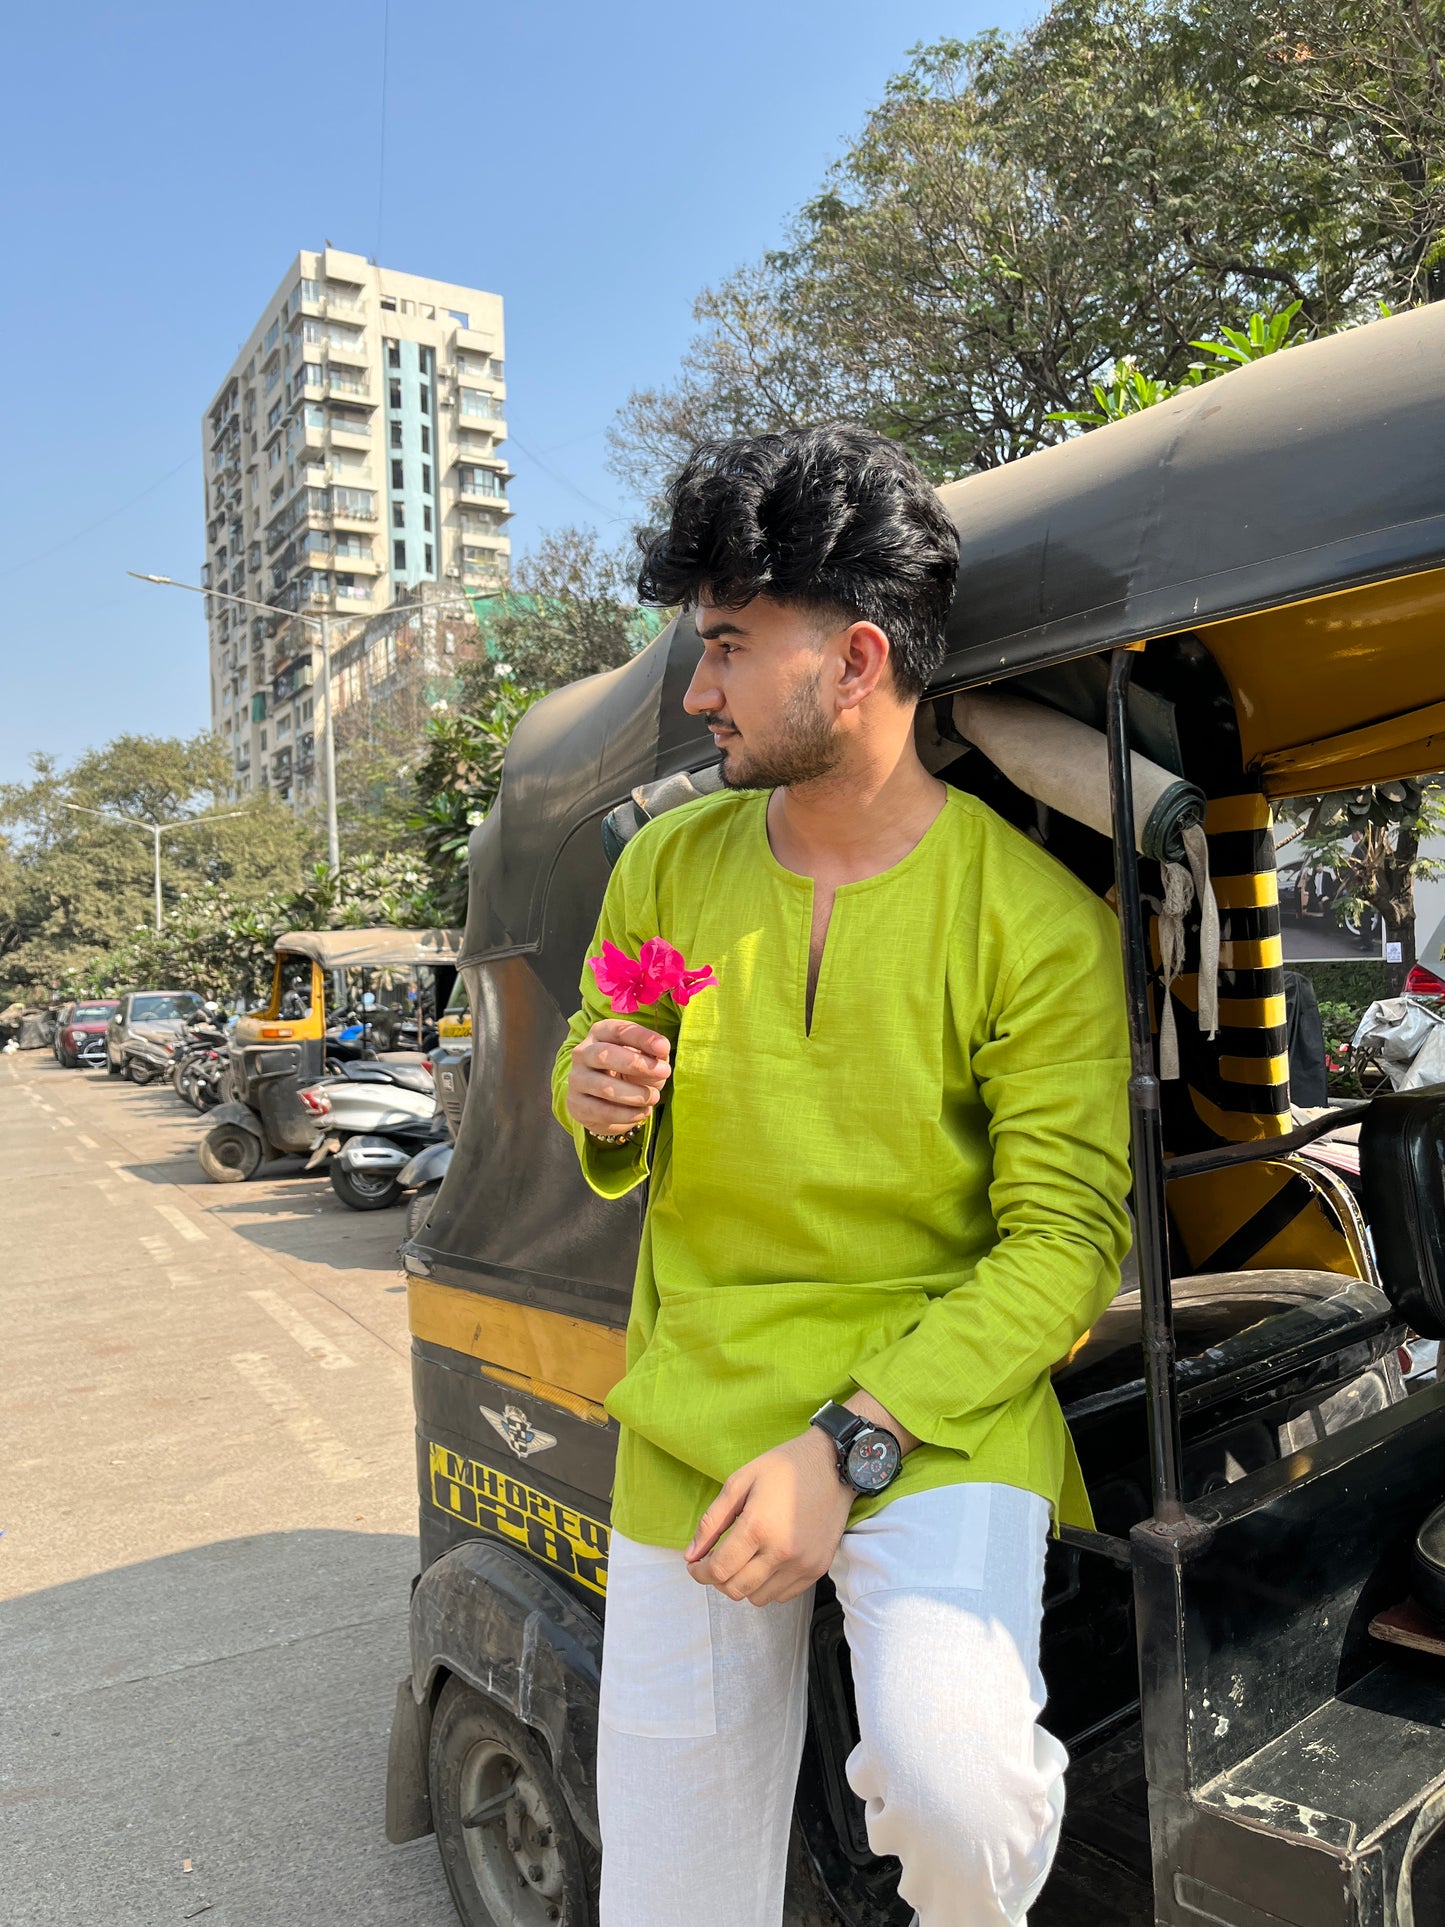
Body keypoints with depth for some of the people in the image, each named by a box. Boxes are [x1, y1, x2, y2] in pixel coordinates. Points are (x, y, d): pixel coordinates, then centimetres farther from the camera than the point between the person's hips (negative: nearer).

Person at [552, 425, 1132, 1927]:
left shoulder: (1036, 916, -11)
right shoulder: (666, 869, 3)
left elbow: (1063, 1240, -11)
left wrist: (846, 1446, -19)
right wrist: (598, 1105, -9)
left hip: (940, 1414, -3)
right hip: (689, 1429, 4)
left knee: (949, 1789, -25)